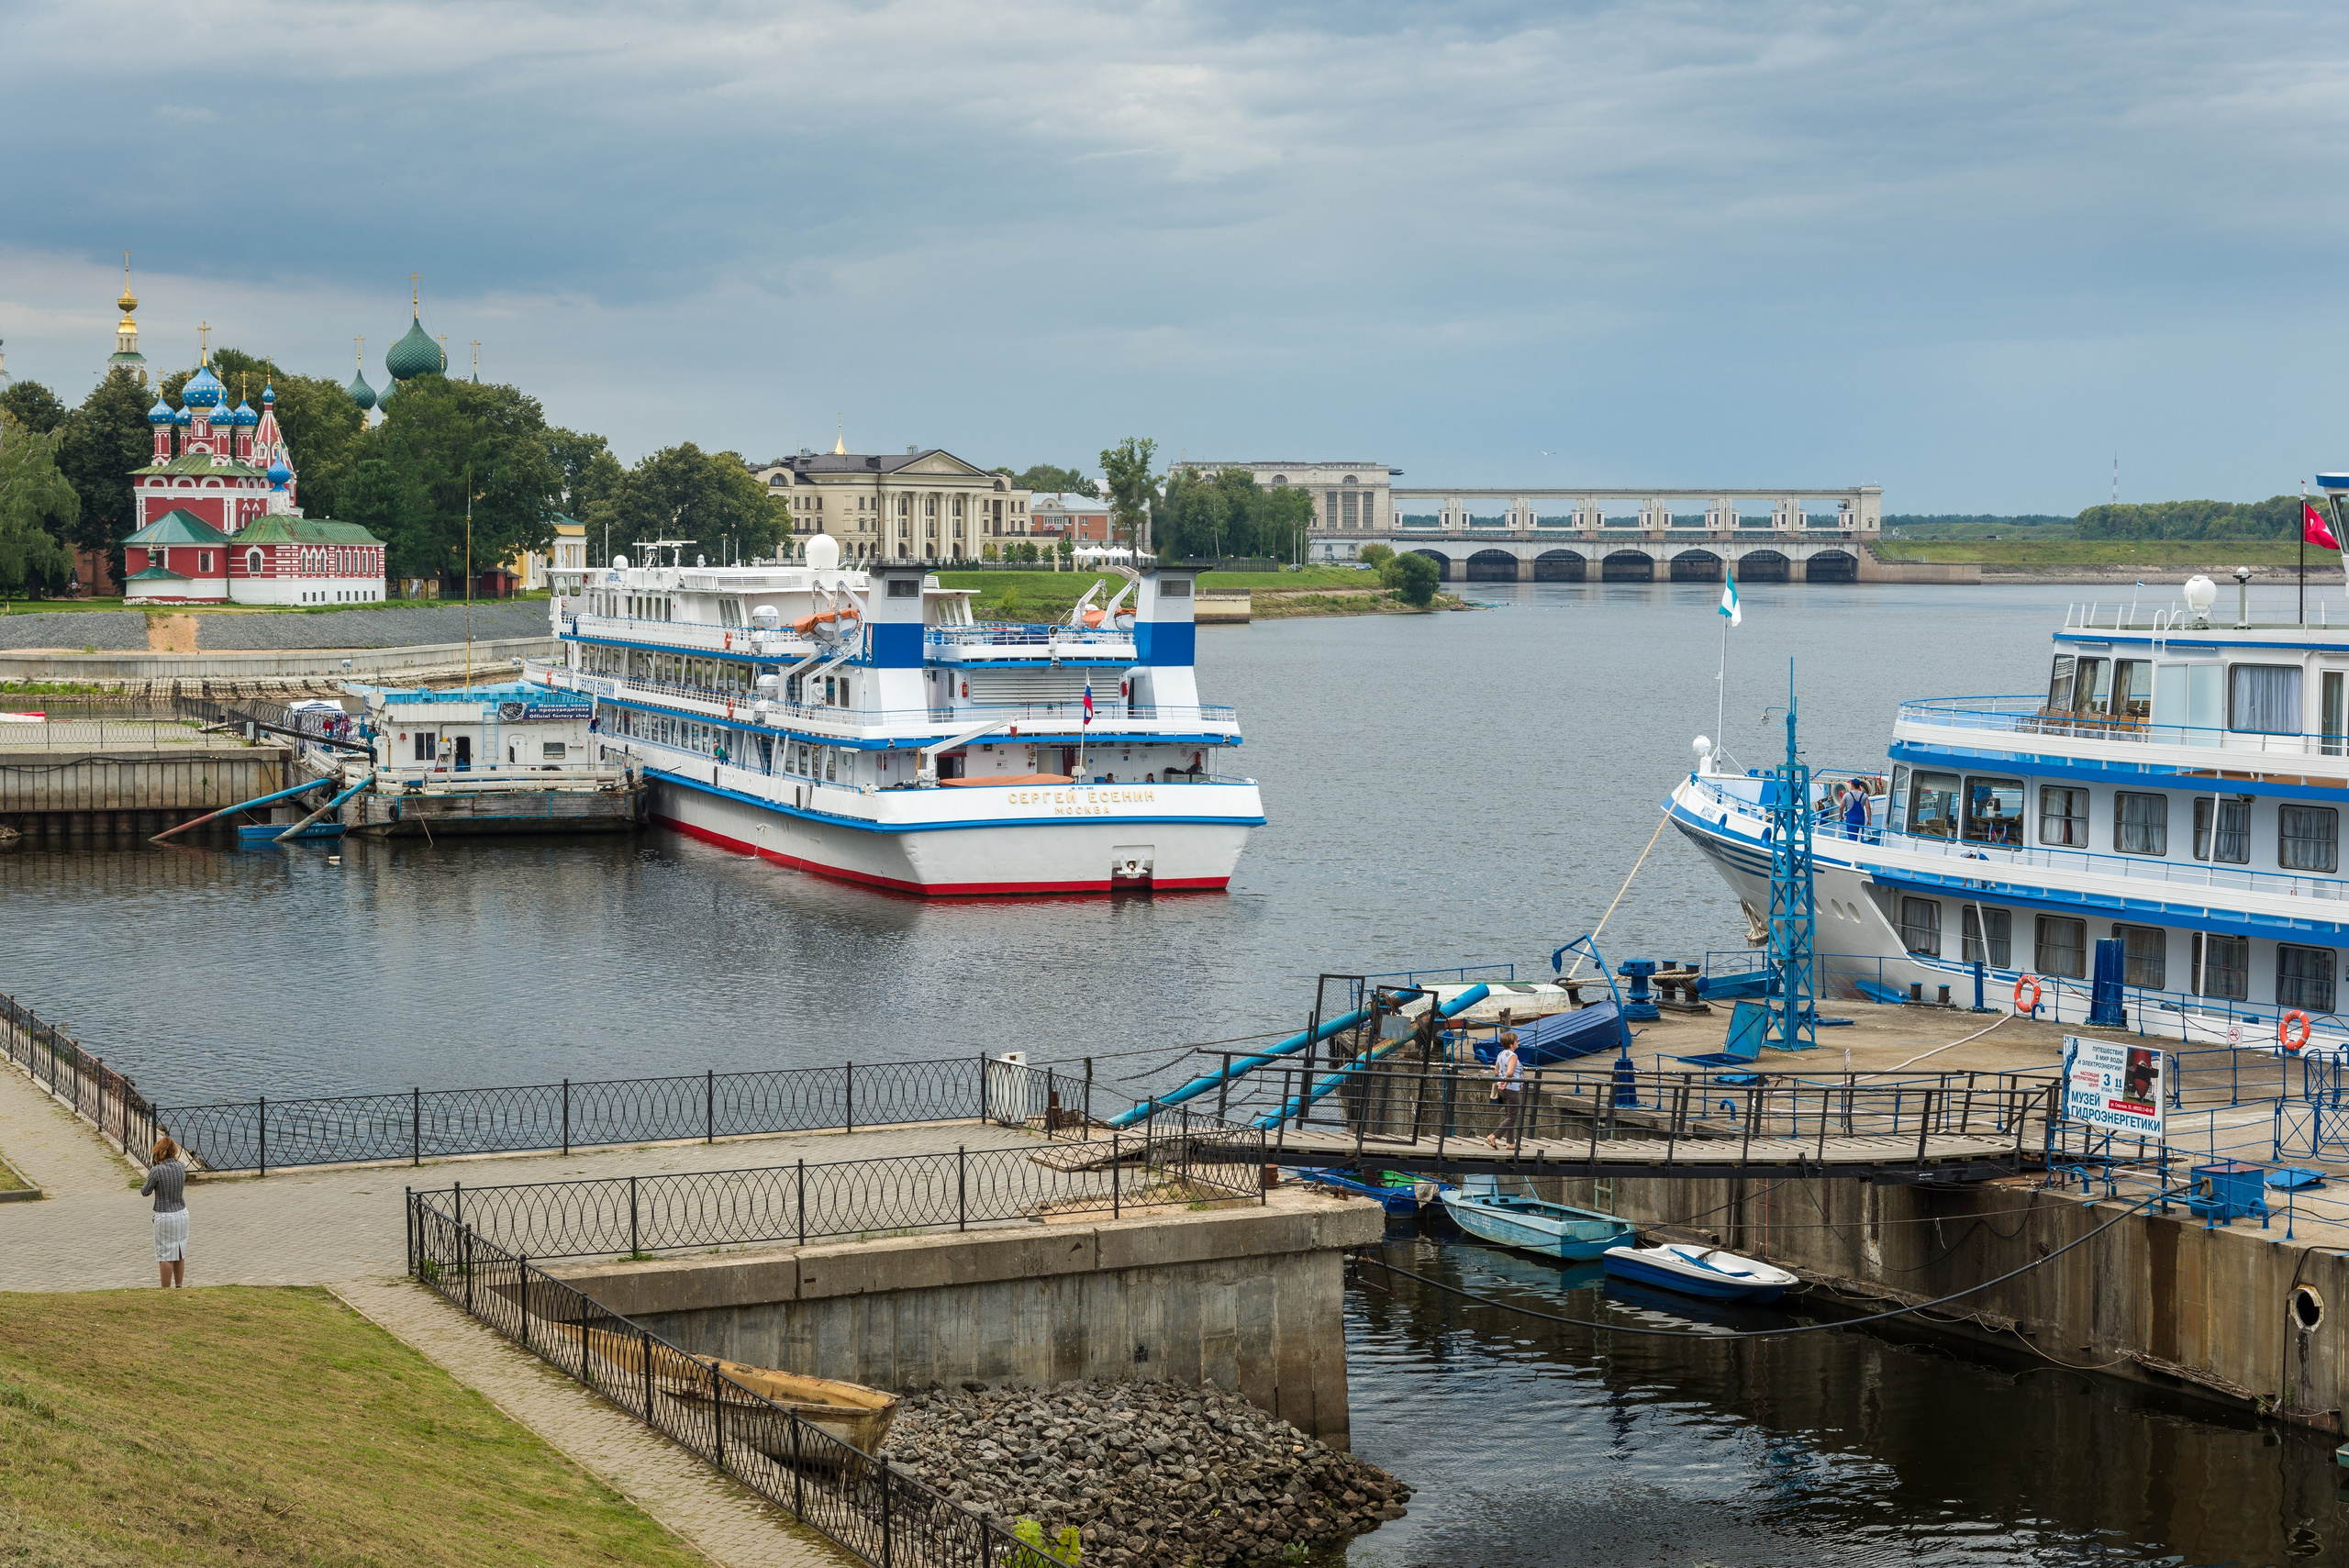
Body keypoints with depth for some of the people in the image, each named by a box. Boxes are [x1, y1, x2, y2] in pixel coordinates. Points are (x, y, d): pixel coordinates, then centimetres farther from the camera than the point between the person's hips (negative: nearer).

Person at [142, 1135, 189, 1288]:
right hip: (182, 1213, 5)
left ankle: (166, 1290, 5)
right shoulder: (181, 1166, -4)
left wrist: (149, 1175, 6)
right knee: (180, 1254, 14)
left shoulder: (157, 1170, -19)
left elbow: (145, 1192, -7)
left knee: (166, 1256, 1)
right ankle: (179, 1287, 22)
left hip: (165, 1217, -5)